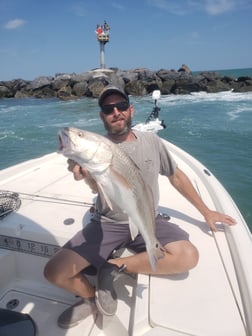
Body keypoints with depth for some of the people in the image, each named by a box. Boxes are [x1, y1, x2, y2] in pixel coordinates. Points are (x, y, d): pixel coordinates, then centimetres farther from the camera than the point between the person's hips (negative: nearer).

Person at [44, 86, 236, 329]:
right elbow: (97, 187, -25)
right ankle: (92, 298, 15)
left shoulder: (151, 141, 2)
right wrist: (87, 175, -51)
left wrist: (205, 211, 12)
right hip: (107, 224, -1)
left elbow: (176, 176, 12)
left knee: (188, 256, -26)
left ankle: (116, 266, -7)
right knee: (54, 272, -16)